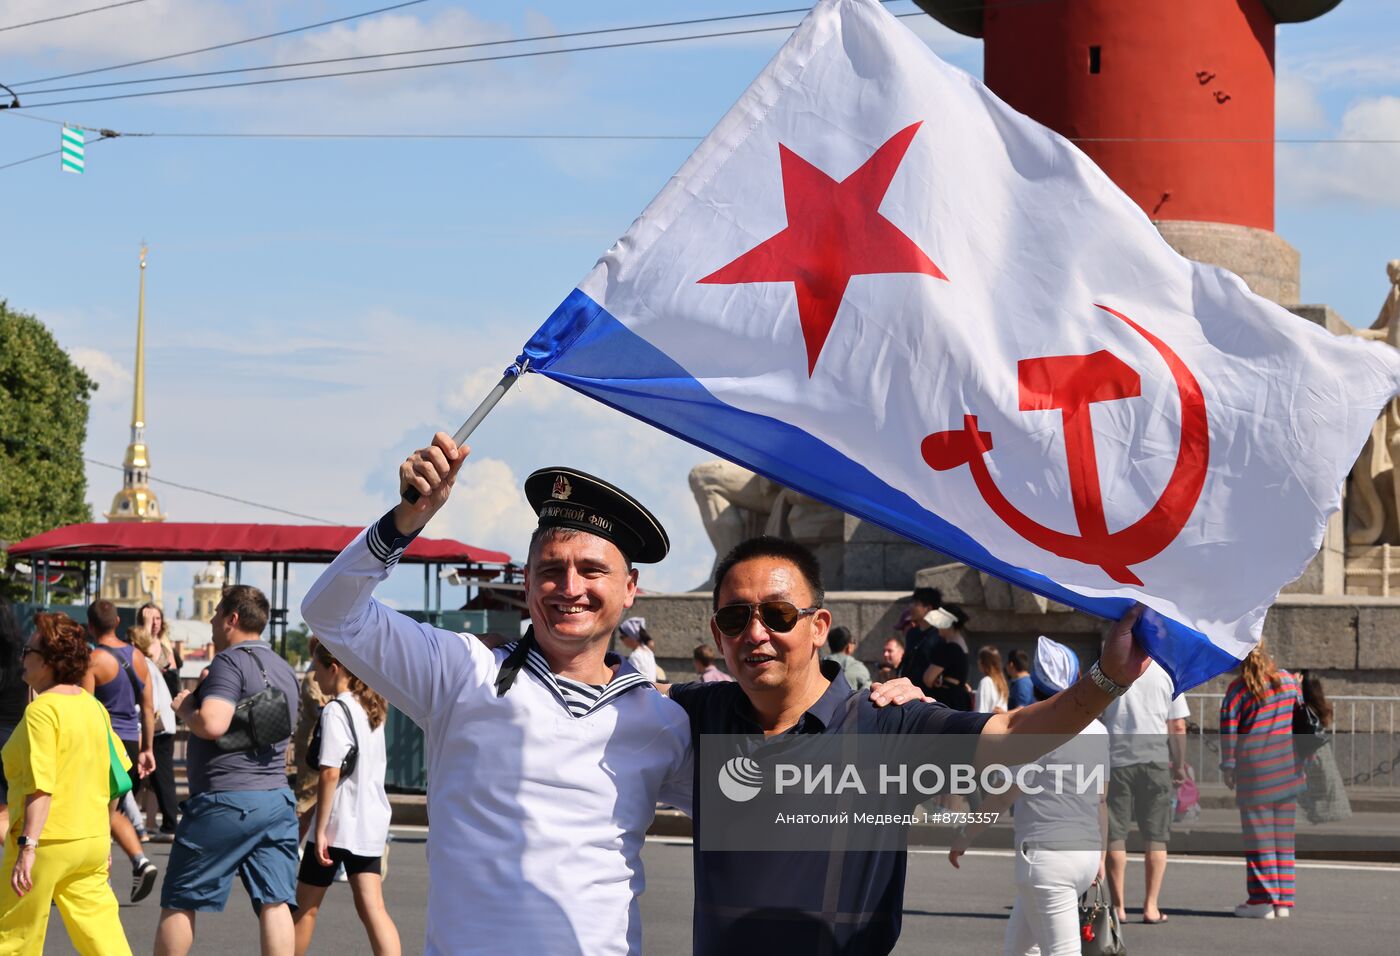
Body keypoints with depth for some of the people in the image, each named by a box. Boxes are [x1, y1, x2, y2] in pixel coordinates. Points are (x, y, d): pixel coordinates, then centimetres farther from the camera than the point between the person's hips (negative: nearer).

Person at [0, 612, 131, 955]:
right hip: (93, 839, 7)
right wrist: (102, 833, 23)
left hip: (47, 840, -7)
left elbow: (41, 786, -22)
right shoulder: (94, 707, 9)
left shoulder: (42, 710, -15)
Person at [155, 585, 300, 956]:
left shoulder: (230, 662, -10)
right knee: (275, 902, 0)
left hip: (225, 800, -7)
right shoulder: (284, 669, 17)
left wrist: (184, 707, -3)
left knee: (179, 901, 5)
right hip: (277, 798, 7)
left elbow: (212, 724, -23)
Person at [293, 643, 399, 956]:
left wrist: (320, 830, -18)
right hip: (371, 823, 7)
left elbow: (331, 773, -19)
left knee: (306, 905, 9)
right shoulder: (371, 708, 10)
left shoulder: (335, 710, -14)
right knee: (372, 907, 1)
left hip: (339, 824, -7)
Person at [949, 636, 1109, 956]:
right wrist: (1100, 855, 26)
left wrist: (964, 837, -1)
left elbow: (1004, 796, -10)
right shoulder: (1097, 730, 11)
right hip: (1086, 854, 8)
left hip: (1046, 854, -8)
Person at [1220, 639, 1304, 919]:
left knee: (1259, 835, 1)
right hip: (1288, 770, 4)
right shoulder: (1289, 680, 6)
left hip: (1255, 770, -4)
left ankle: (1263, 901, 0)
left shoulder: (1239, 689, -7)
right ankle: (1283, 900, 10)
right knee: (1284, 835, 9)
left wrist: (1228, 766, -4)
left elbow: (1228, 727, -11)